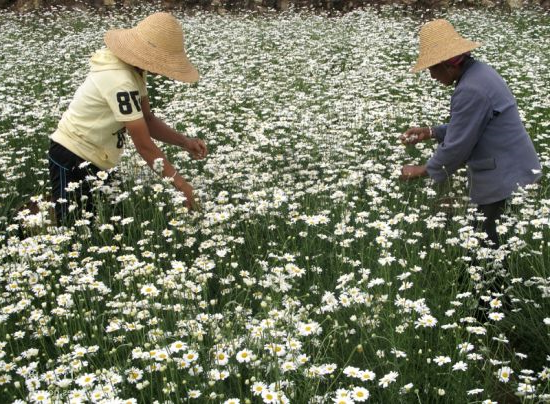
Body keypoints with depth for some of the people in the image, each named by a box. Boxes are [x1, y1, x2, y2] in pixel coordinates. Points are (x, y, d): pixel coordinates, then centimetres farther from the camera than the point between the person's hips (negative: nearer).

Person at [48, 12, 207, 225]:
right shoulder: (119, 81, -30)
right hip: (72, 160, -9)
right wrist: (179, 182, -22)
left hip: (92, 159, 9)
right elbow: (144, 144, -27)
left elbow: (147, 119, 4)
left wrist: (184, 141, -9)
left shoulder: (134, 69, -2)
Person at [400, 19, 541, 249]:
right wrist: (430, 133, 11)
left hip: (505, 179, -10)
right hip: (510, 170, 10)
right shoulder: (477, 72, 8)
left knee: (496, 246, 0)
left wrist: (422, 171, -5)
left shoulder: (470, 90, -24)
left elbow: (456, 147, -19)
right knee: (487, 242, 15)